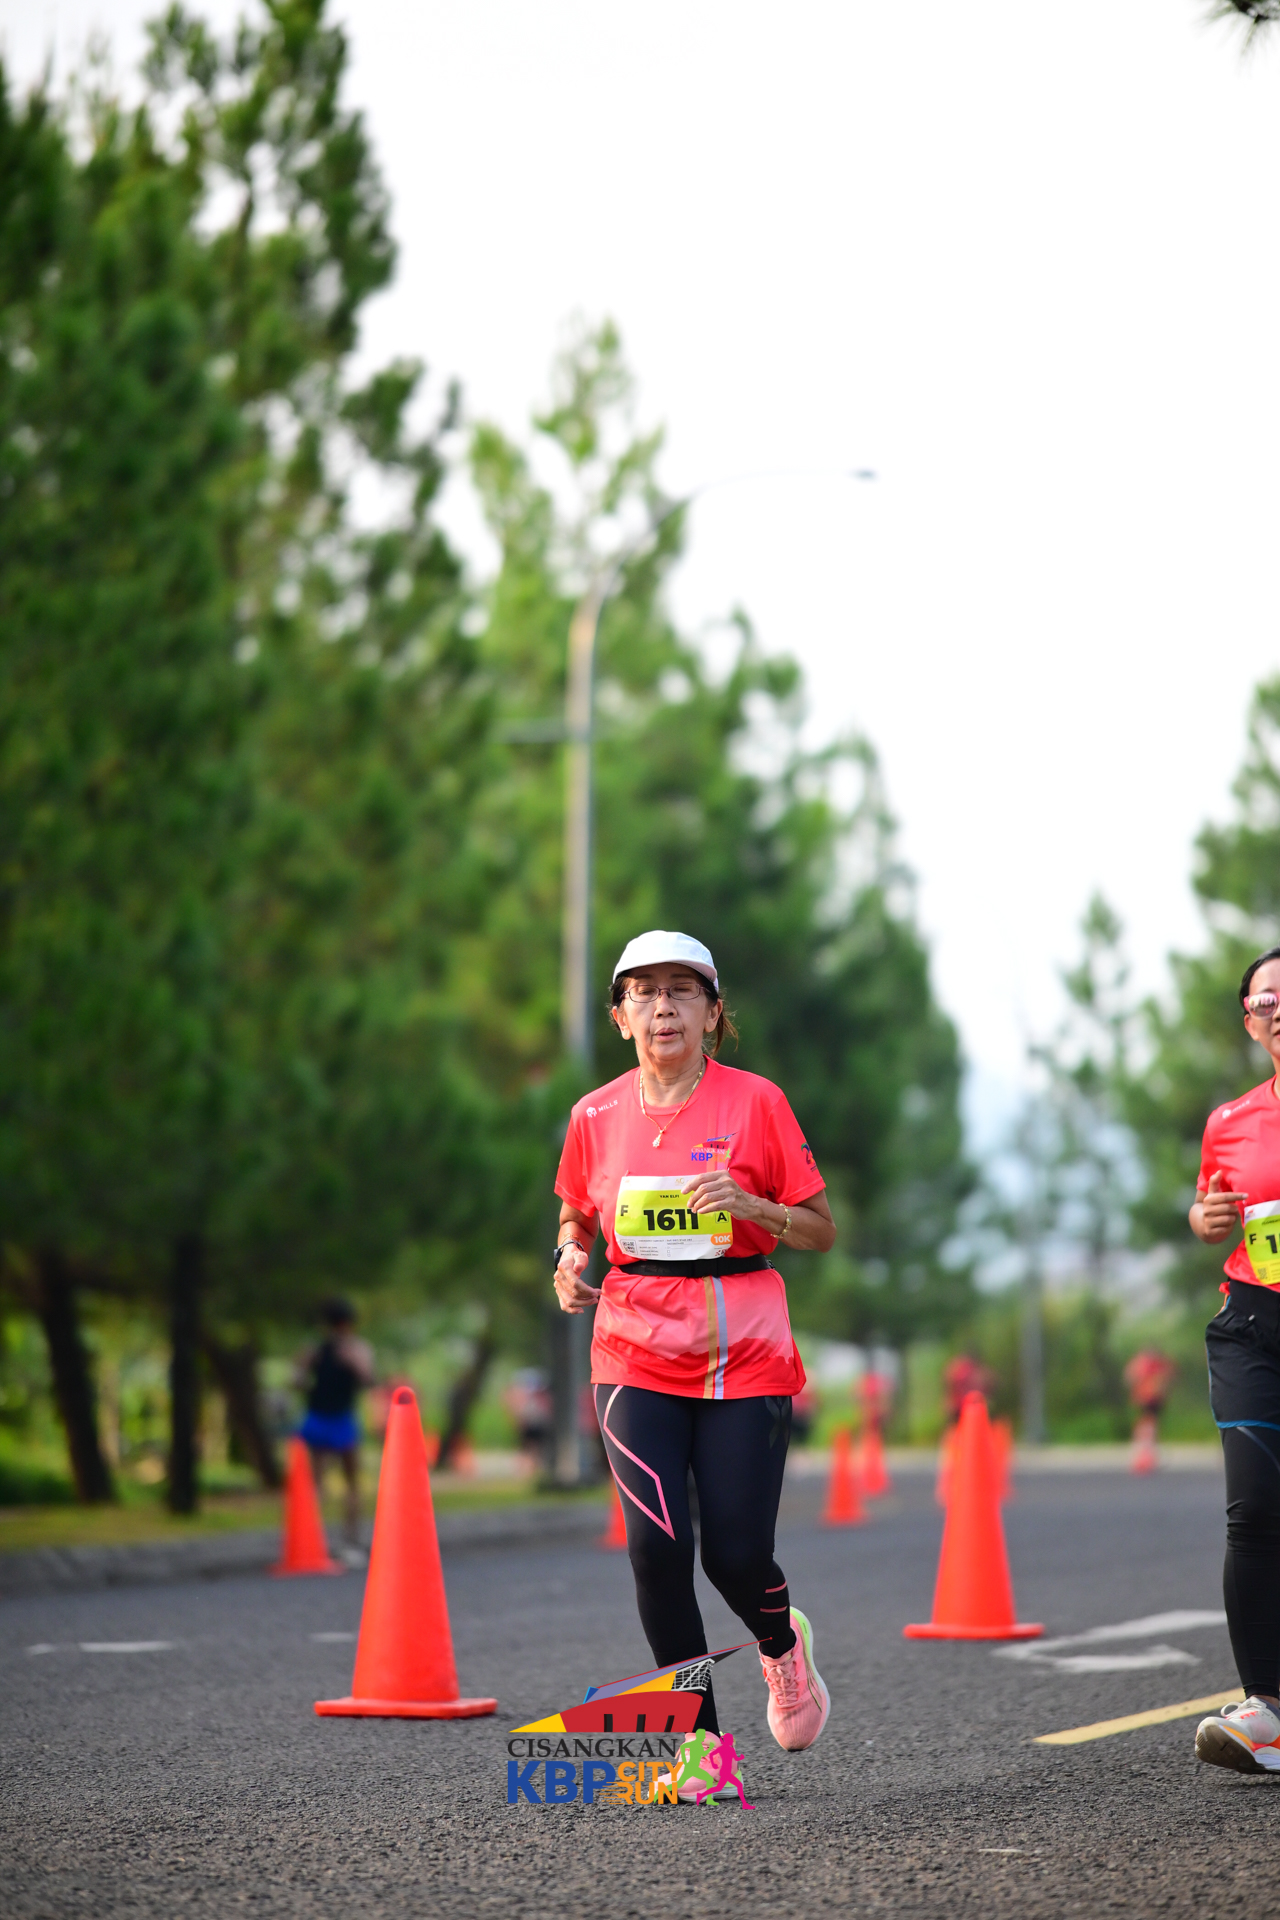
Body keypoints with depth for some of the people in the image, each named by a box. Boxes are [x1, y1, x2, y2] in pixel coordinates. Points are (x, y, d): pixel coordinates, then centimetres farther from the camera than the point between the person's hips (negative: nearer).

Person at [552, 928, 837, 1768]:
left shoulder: (756, 1102, -4)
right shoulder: (597, 1116, 4)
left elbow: (822, 1231, 1)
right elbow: (576, 1220, 21)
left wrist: (752, 1206, -18)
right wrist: (570, 1263, -1)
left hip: (744, 1357, -2)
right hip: (636, 1357, 2)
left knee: (736, 1556, -5)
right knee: (658, 1544, -14)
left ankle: (784, 1645, 33)